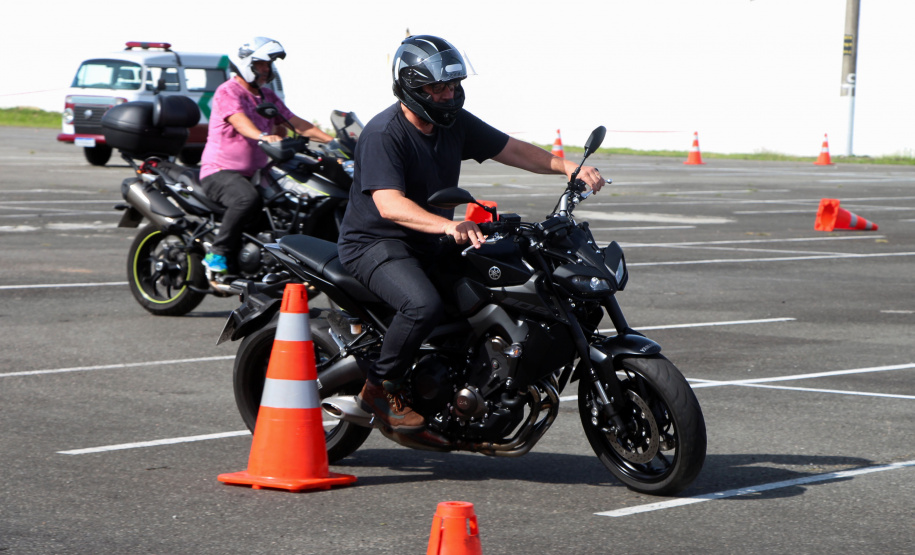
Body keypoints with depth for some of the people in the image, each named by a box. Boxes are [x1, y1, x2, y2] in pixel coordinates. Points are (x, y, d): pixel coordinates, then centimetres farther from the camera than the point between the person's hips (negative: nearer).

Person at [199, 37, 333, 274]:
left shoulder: (268, 97, 17)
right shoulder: (228, 92, -9)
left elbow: (296, 123, 13)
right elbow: (240, 121, -29)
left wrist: (332, 141, 1)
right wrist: (262, 136, -49)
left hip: (254, 173, 9)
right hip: (220, 171, -9)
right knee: (248, 198, -38)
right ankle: (217, 254, -28)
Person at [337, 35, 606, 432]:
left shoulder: (455, 123, 4)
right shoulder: (383, 135, -22)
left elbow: (511, 150, 8)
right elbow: (389, 204, -34)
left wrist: (566, 167, -10)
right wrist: (448, 225, -50)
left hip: (428, 244, 9)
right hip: (375, 243, -9)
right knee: (425, 304, -34)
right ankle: (381, 388, -14)